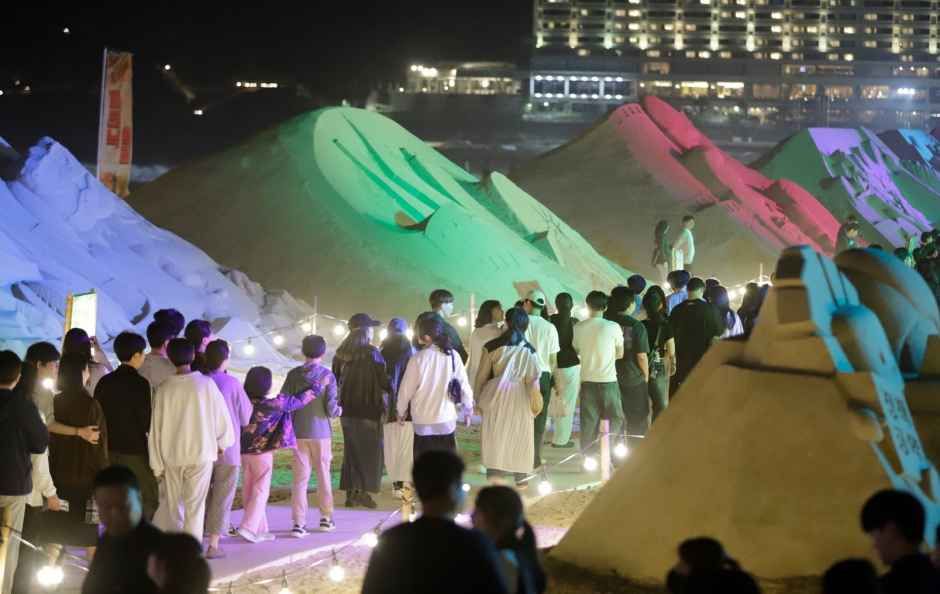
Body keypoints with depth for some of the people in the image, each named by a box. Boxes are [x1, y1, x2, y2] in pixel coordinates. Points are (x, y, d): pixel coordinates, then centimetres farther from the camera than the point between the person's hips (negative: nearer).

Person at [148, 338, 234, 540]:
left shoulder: (164, 389, -3)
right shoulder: (205, 384, -8)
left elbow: (156, 428, 1)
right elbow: (221, 415, -2)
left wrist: (157, 465, 9)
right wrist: (222, 442, 16)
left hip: (171, 456, 2)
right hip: (201, 455, -2)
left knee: (173, 506, 14)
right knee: (194, 507, 2)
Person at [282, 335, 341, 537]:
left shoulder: (293, 374, -2)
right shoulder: (327, 375, -6)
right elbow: (330, 407, -11)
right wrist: (338, 410, 12)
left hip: (299, 432, 1)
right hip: (321, 432, -1)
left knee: (300, 478, 2)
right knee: (324, 475, 14)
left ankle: (299, 523, -2)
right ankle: (326, 518, 21)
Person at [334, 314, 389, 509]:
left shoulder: (341, 353, 4)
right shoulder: (371, 353, -14)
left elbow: (335, 379, 11)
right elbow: (383, 381, -14)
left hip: (347, 410, 6)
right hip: (369, 409, -6)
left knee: (351, 450, 13)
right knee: (369, 450, 4)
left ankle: (351, 493, 13)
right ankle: (362, 492, 0)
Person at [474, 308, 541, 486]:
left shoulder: (492, 346, -7)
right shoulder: (529, 349, -4)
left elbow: (482, 375, -1)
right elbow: (533, 379, -3)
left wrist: (478, 399, 11)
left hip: (496, 396, -1)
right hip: (519, 398, 1)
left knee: (494, 435, 4)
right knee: (519, 436, 12)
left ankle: (493, 478, -1)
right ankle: (520, 477, 18)